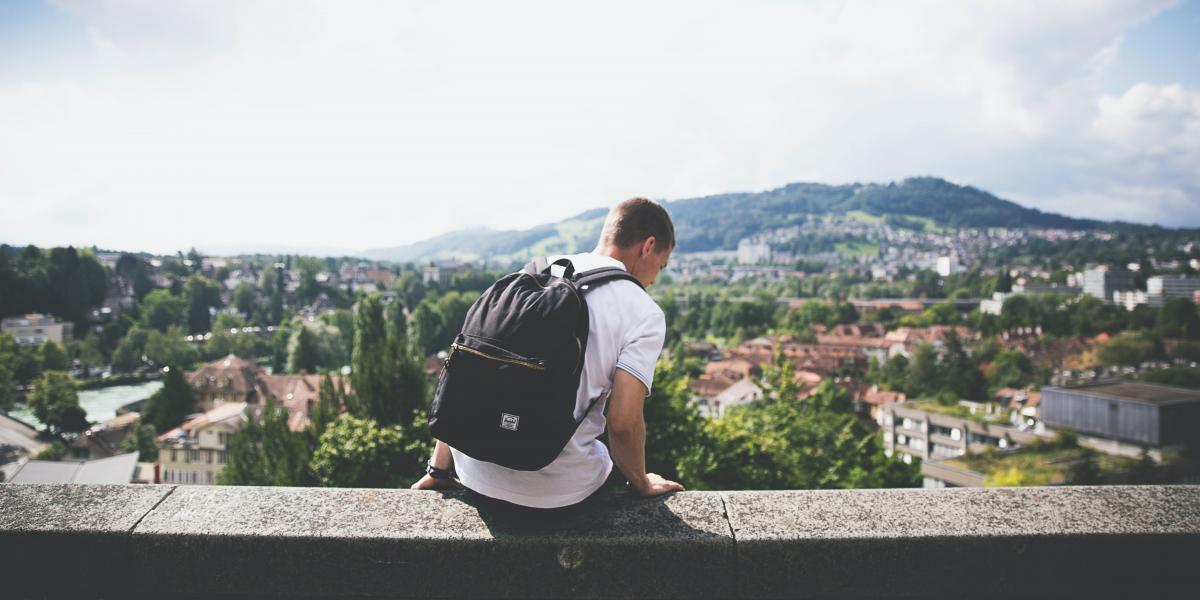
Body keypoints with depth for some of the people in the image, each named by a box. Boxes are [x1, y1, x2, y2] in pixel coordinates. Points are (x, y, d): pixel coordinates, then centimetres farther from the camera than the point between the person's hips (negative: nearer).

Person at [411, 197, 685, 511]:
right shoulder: (645, 314, -7)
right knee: (624, 459, 28)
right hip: (554, 492, -4)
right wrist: (642, 485, 6)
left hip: (476, 475, 4)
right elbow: (622, 422, -15)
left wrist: (438, 469, 12)